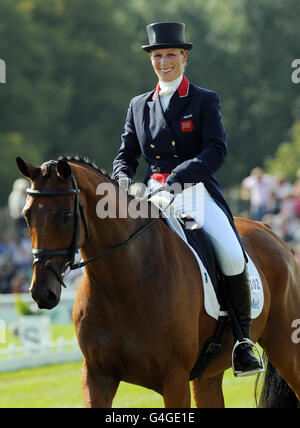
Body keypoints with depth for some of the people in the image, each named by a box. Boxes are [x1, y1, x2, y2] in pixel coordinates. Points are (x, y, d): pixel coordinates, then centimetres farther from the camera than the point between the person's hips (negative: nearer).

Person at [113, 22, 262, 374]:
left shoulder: (205, 101, 5)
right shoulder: (139, 106, 16)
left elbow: (216, 150, -7)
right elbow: (126, 155, 18)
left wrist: (177, 175, -21)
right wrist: (125, 182, -6)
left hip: (196, 192, -3)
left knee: (231, 255, -27)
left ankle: (242, 340, -12)